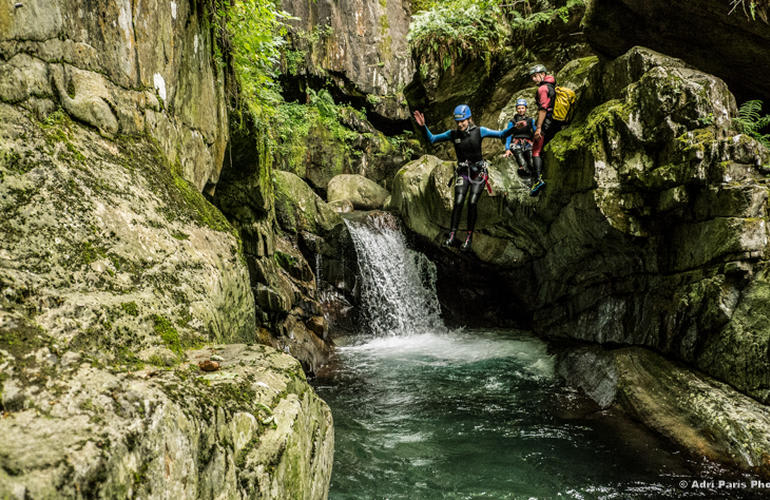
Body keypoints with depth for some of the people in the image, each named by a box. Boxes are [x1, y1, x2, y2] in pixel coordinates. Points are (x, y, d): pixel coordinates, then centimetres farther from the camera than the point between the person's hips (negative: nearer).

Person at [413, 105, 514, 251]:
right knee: (458, 203, -13)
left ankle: (469, 237, -1)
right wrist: (424, 126, -13)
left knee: (472, 203, -10)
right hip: (462, 172, 2)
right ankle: (451, 236, -11)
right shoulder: (453, 134, -1)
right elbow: (432, 139, 1)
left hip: (478, 172, -1)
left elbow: (501, 134, -5)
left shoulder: (479, 131, -6)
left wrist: (514, 128, -22)